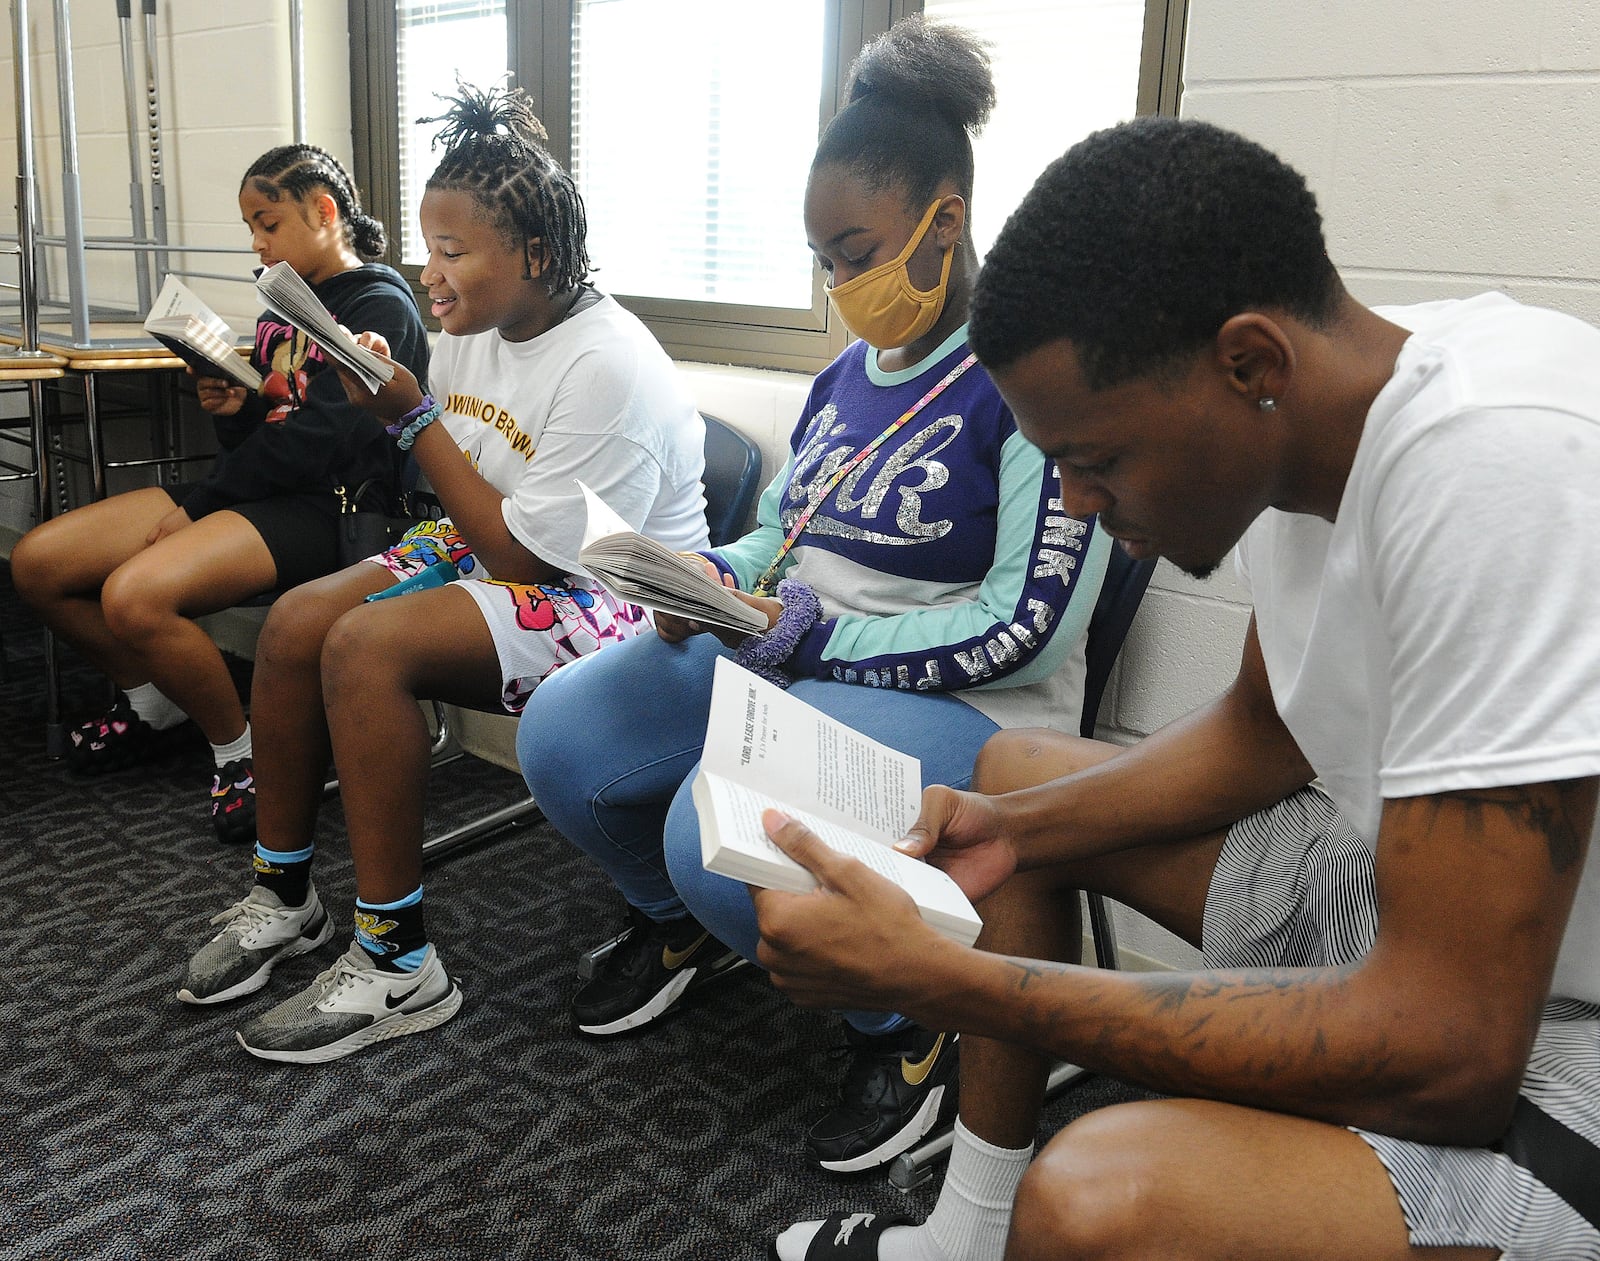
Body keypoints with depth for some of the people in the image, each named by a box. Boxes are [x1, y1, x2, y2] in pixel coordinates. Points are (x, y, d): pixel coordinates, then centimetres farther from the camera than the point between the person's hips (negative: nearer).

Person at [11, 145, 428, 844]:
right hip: (249, 489, 9)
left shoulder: (379, 305, -5)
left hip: (322, 505, -9)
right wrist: (233, 407, -2)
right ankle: (153, 704, 19)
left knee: (134, 594, -31)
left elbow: (324, 439, -16)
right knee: (37, 562, -1)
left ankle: (240, 749, -9)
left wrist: (203, 499, -11)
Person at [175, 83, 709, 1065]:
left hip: (614, 592, -9)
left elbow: (524, 558, -22)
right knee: (294, 622, -5)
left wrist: (413, 416, -19)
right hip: (497, 549, 9)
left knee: (367, 644, -27)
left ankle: (398, 965, -16)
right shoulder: (475, 332, 4)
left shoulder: (607, 368, -23)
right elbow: (471, 507, 7)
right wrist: (391, 404, -9)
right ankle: (284, 896, 11)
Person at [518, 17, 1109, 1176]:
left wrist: (824, 637, -21)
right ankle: (679, 924, 22)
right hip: (786, 659, 8)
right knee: (558, 738, -9)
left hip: (959, 706, -7)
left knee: (722, 838, -32)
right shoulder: (852, 373, 13)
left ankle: (913, 1028, -2)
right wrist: (718, 580, -3)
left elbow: (1030, 630, -19)